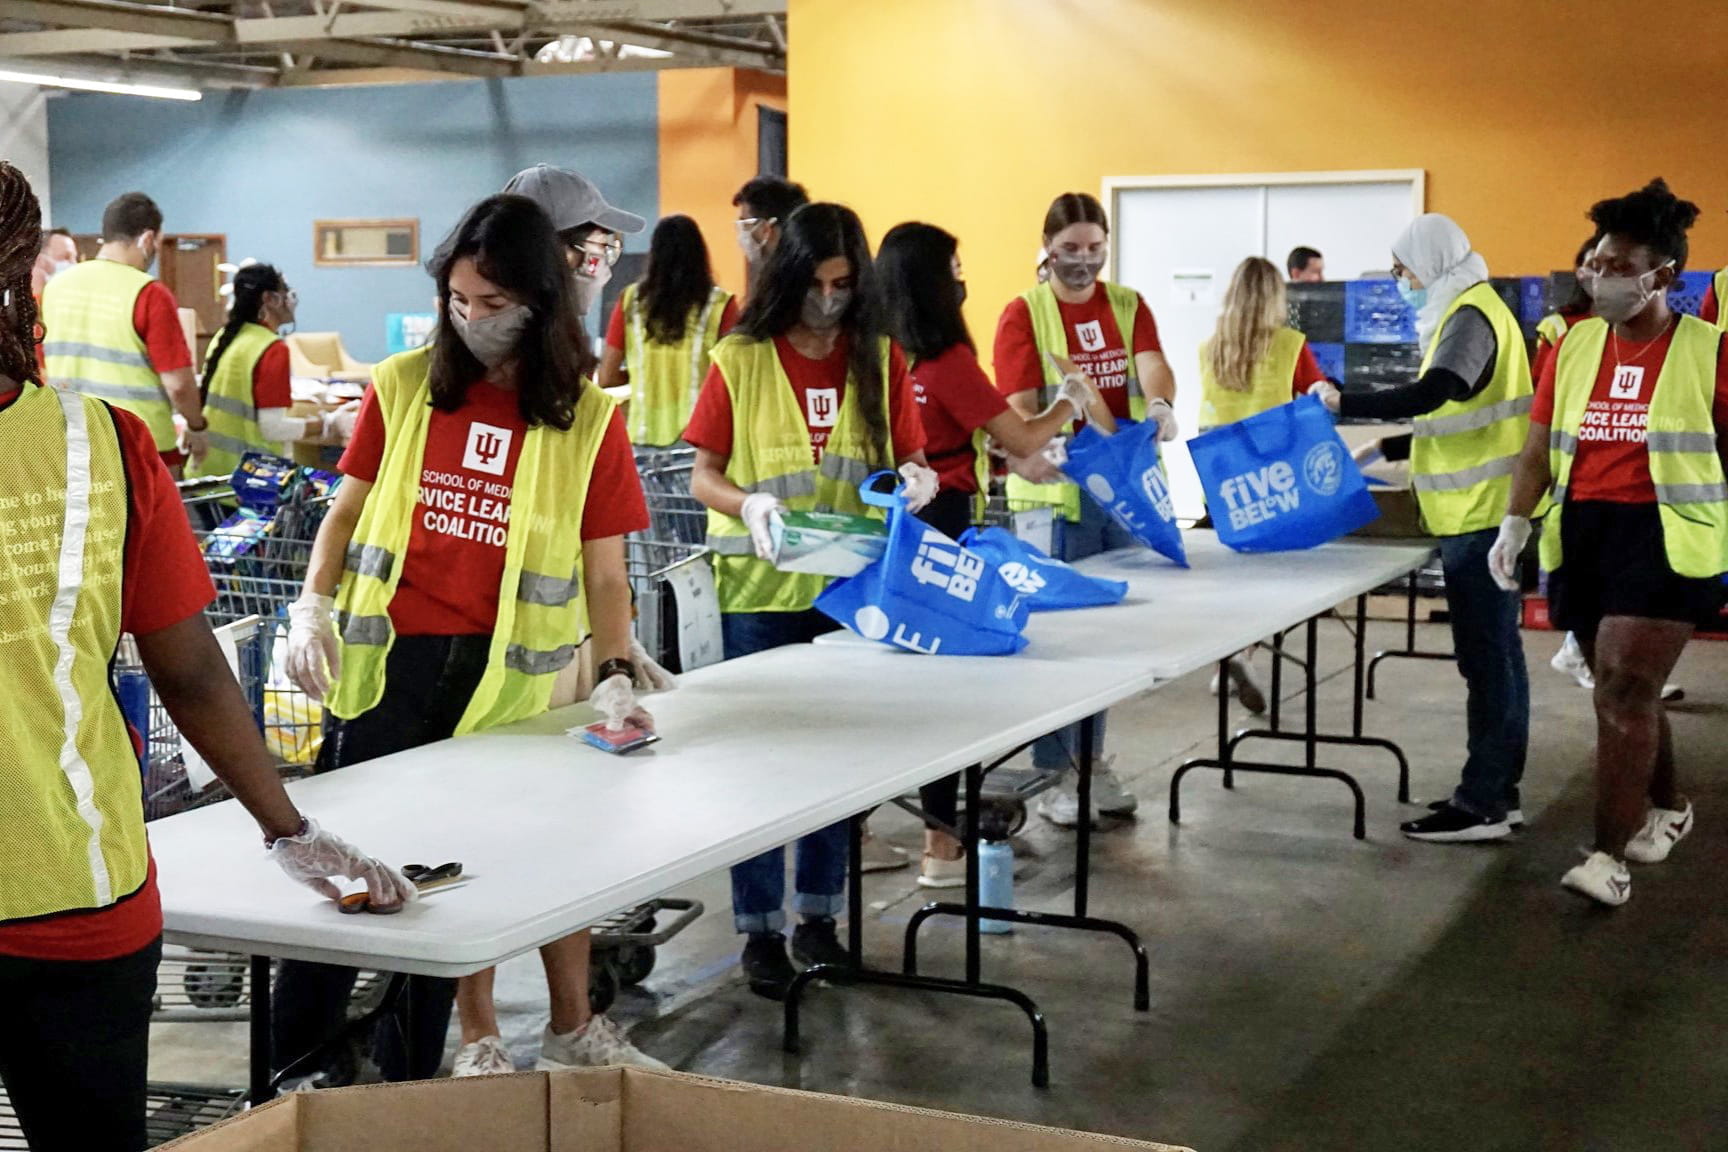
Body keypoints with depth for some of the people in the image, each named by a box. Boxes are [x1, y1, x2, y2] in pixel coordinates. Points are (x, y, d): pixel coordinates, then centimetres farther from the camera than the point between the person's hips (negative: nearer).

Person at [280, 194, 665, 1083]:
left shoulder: (586, 417, 1)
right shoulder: (402, 388, 3)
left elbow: (604, 572, 2)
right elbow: (347, 510, 10)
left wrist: (615, 676, -11)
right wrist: (312, 606, -5)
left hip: (510, 676, 0)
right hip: (390, 662, 1)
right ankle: (289, 1081, 16)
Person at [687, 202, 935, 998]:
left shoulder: (880, 359, 2)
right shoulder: (740, 358, -6)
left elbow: (908, 460, 6)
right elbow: (702, 476, -5)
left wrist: (917, 479, -18)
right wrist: (750, 505, -25)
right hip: (760, 586, -3)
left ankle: (818, 914, 24)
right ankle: (759, 927, 13)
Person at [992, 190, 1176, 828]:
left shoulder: (1128, 305, 8)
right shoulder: (1023, 314, -4)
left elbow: (1152, 366, -8)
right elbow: (1018, 410, -12)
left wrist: (1159, 404, -31)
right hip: (1053, 494, -4)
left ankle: (1091, 759, 27)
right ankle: (1051, 774, 11)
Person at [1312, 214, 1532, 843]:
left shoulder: (1471, 317, -14)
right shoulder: (1472, 311, 17)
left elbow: (1428, 395, -31)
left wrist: (1343, 402, -24)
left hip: (1479, 514, -10)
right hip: (1483, 513, 10)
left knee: (1487, 655, -7)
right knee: (1496, 651, 13)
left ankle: (1482, 805, -4)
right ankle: (1499, 792, 20)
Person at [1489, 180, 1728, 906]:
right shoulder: (1574, 346, 7)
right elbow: (1539, 447, 9)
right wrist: (1514, 525, 0)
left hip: (1666, 536, -5)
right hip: (1583, 532, 5)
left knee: (1624, 690, -12)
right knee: (1626, 689, 14)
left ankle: (1610, 854, -8)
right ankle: (1666, 807, 36)